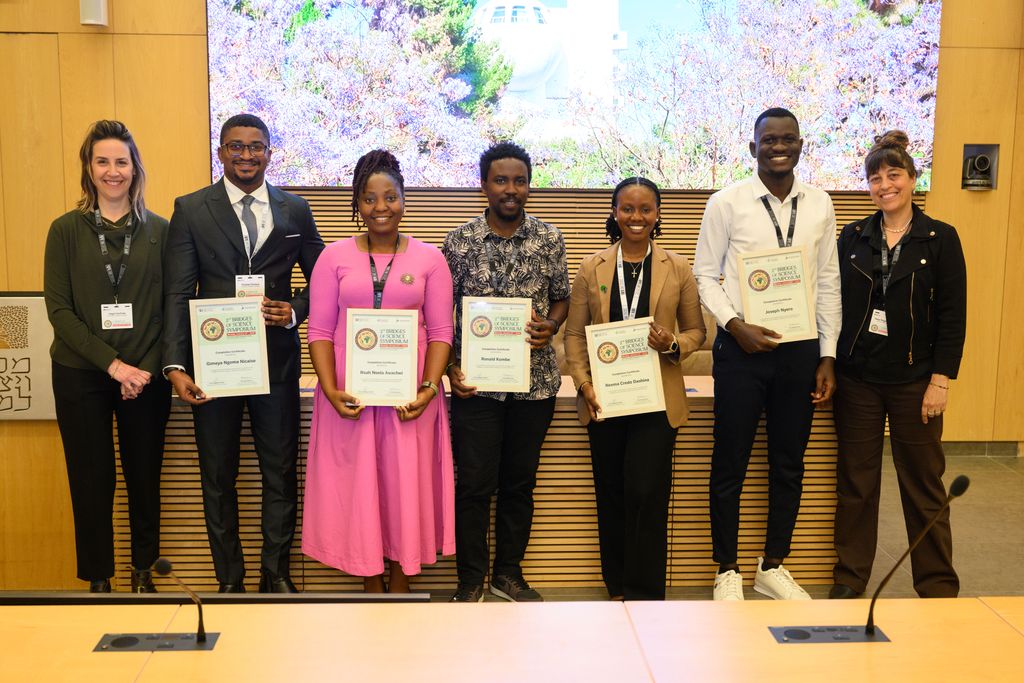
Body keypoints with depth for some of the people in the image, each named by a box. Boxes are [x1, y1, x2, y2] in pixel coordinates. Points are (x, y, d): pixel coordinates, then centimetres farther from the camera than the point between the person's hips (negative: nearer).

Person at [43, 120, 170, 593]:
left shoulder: (159, 230, 2)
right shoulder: (66, 230, 2)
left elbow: (171, 308, 0)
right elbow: (58, 309, -4)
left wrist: (146, 367, -12)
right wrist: (112, 363, -14)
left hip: (145, 376, 1)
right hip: (80, 375, 0)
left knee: (145, 477, 9)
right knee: (92, 480, 6)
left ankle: (143, 571, 26)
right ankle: (98, 579, 20)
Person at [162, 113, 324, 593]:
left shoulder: (295, 210, 6)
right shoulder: (191, 210, 1)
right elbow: (178, 294, -4)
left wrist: (295, 311, -9)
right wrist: (175, 364, -14)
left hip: (276, 360, 1)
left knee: (281, 472, 8)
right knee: (218, 477, 9)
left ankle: (276, 573, 23)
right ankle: (229, 580, 23)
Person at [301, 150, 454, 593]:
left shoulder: (429, 258, 4)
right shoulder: (335, 257, 5)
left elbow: (440, 332, 2)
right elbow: (320, 331, 2)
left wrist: (430, 387, -12)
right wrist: (329, 389, -11)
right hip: (348, 393, 0)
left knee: (406, 484, 5)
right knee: (355, 484, 5)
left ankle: (400, 581, 20)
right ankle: (371, 582, 20)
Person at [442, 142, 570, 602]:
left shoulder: (549, 238, 2)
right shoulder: (459, 241, -1)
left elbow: (561, 298, 11)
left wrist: (549, 327, -10)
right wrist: (451, 366, -6)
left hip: (535, 379, 2)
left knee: (520, 482, 12)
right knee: (474, 483, 2)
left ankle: (508, 573, 29)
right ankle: (470, 581, 19)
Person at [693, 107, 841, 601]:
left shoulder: (819, 205, 5)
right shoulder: (727, 203, -4)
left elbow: (828, 284, 8)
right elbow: (705, 275, -2)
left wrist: (828, 356, 5)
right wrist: (736, 327, -16)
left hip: (800, 349, 3)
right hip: (742, 348, -3)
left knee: (789, 465, 12)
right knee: (730, 465, 4)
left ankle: (773, 567, 28)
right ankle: (727, 571, 20)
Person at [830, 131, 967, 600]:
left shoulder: (940, 239, -2)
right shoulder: (853, 237, 5)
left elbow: (953, 317, -4)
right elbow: (833, 303, 7)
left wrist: (940, 381, -9)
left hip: (914, 380, -2)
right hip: (856, 379, 2)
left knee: (923, 485, 7)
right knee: (855, 482, 9)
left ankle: (938, 588, 20)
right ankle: (849, 579, 22)